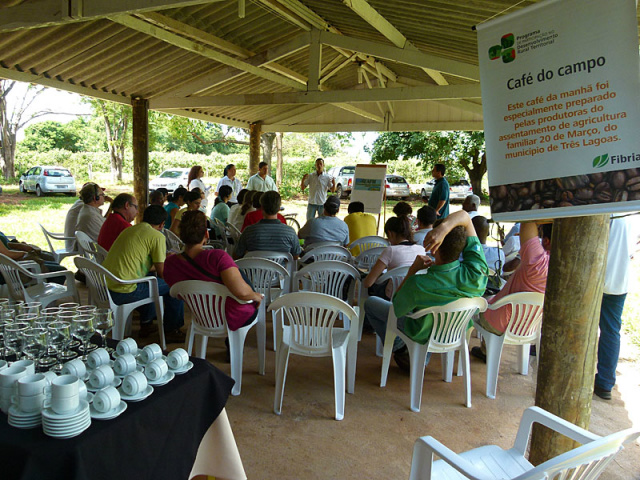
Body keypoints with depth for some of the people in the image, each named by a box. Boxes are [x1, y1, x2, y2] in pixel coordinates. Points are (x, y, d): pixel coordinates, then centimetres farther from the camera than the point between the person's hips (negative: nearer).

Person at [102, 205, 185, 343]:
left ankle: (146, 324, 39)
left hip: (104, 287, 9)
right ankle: (171, 331, 15)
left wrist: (165, 257, 42)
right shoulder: (157, 236, -7)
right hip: (124, 292, -9)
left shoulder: (128, 230, 18)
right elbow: (162, 273, -6)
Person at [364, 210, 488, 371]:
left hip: (425, 338, -4)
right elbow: (464, 216, -25)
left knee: (370, 302, 13)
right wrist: (445, 226, -46)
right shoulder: (476, 272, -32)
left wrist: (412, 270, -25)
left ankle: (399, 350, 20)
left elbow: (396, 308, -17)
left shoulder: (418, 285, -41)